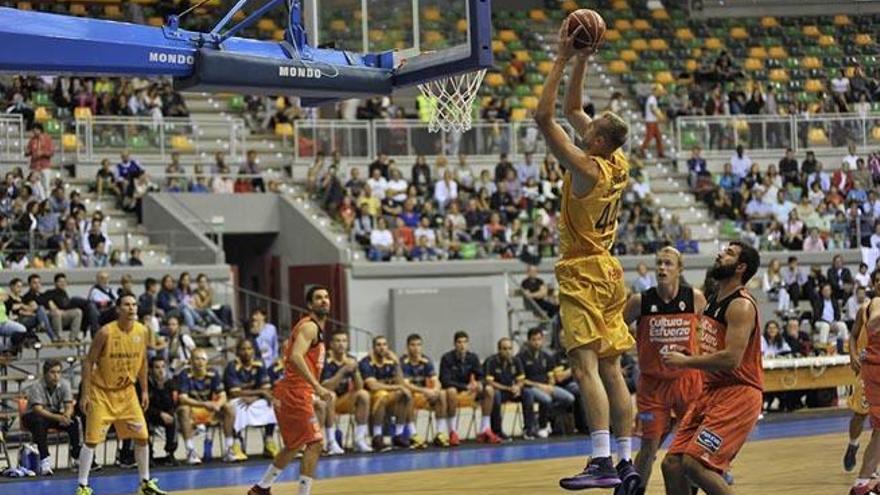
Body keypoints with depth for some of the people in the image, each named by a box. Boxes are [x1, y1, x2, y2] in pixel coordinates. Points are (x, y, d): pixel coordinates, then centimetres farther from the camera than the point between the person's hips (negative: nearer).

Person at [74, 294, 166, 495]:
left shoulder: (141, 331, -4)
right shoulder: (106, 332, -20)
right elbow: (88, 362, -15)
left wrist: (144, 390, 9)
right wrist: (85, 394, -17)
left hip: (126, 391, 5)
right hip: (102, 391, -5)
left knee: (142, 437, 5)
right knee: (92, 439, -8)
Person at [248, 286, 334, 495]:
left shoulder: (316, 327, 17)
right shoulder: (309, 327, -14)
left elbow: (288, 347, 30)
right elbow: (296, 356, -29)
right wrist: (317, 387, -36)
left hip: (291, 393, 10)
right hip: (295, 393, -10)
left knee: (294, 446, 22)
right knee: (314, 443, -12)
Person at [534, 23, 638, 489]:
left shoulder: (587, 169, -17)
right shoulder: (619, 165, 6)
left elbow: (545, 117, -18)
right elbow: (572, 109, 18)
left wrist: (563, 59, -14)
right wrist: (581, 61, 11)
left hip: (583, 274, -9)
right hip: (609, 273, 9)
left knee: (586, 365, -14)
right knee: (611, 370, 9)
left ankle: (602, 462, -23)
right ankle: (626, 462, 9)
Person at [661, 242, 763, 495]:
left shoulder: (741, 306, -15)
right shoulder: (713, 299, 15)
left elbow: (731, 359, -24)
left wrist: (685, 361, -14)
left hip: (738, 393, -9)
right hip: (712, 390, 9)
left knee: (694, 463, -20)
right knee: (672, 464, 4)